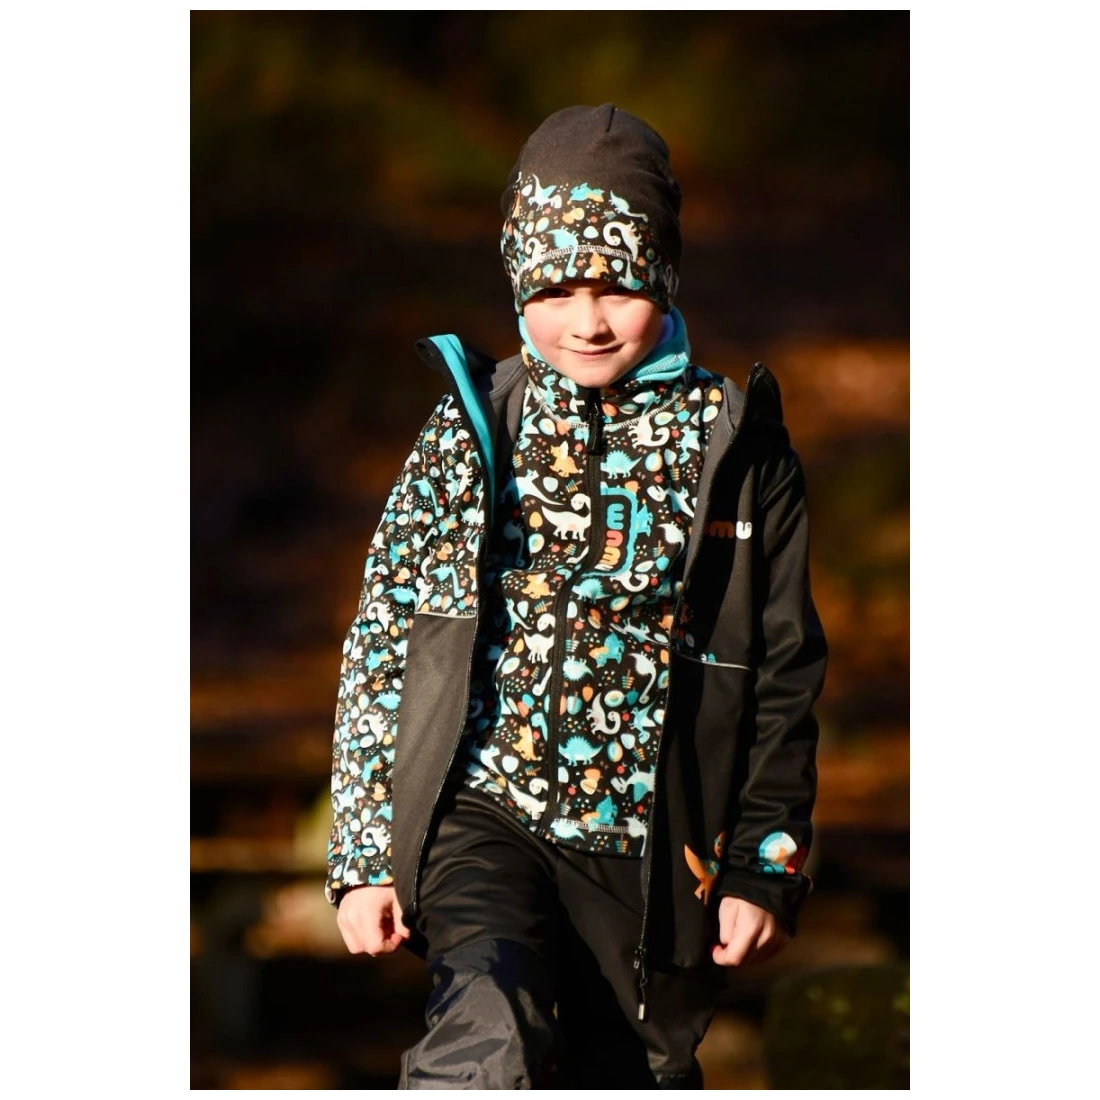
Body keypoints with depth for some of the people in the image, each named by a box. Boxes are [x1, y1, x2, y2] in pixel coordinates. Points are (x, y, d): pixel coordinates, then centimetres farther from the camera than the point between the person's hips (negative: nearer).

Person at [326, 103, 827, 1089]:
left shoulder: (735, 445, 3)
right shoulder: (470, 426, 3)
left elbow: (784, 675, 8)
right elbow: (383, 640, 6)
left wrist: (765, 867, 5)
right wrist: (364, 855, 3)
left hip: (652, 855, 2)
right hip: (482, 814, -2)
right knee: (491, 1039, -30)